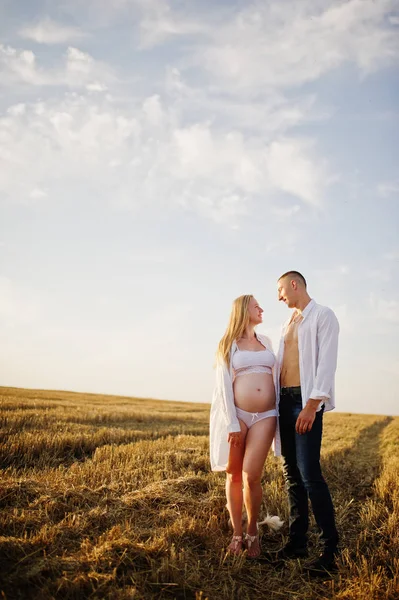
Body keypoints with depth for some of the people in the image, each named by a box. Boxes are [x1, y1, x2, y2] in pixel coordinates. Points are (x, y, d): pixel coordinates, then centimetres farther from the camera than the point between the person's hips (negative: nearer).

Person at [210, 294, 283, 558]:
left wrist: (278, 413, 12)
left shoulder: (266, 341, 15)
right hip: (237, 414, -2)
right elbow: (223, 385, -3)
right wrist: (232, 424, -11)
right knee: (234, 476, 5)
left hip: (265, 416, 2)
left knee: (251, 476, -7)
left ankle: (253, 532, 13)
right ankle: (237, 533, 19)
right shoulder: (228, 344, 4)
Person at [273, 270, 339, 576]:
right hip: (285, 400, 8)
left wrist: (312, 405, -20)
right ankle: (298, 541, 15)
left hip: (307, 400, -7)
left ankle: (331, 548, -4)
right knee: (292, 473, 7)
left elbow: (326, 362, -12)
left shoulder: (323, 316, -3)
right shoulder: (288, 324, 20)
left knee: (309, 472, -13)